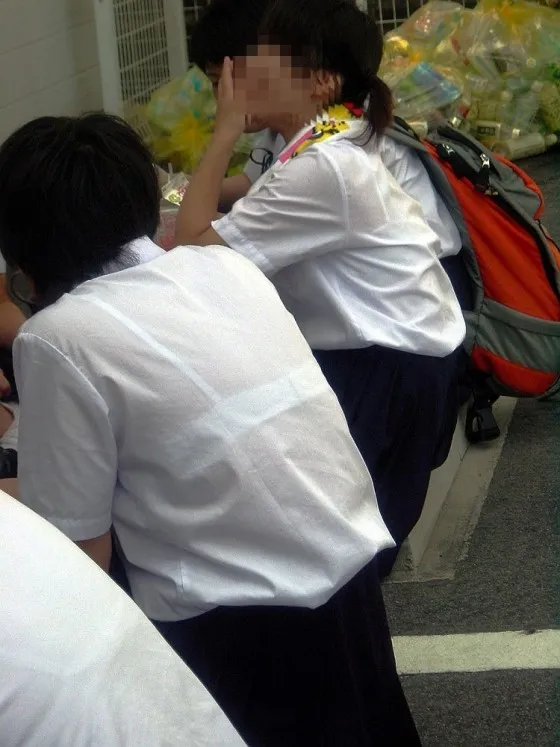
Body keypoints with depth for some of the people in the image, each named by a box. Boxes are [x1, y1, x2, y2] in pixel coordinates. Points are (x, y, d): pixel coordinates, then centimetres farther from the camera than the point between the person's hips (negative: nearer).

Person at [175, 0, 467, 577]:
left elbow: (194, 247, -26)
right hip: (387, 343, 9)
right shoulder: (323, 142, 5)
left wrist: (226, 130, -22)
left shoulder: (323, 168, -26)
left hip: (399, 363, -9)